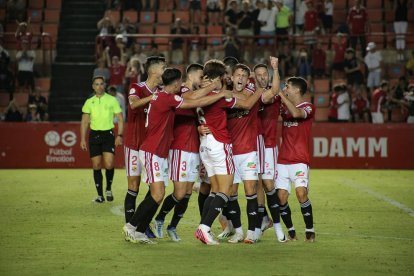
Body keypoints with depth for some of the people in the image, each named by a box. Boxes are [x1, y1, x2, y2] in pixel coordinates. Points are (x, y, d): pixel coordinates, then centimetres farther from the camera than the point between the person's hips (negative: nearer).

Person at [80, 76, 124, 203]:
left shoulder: (112, 100, 2)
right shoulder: (89, 102, 8)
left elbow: (120, 119, 3)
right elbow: (84, 122, 11)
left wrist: (119, 135, -8)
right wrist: (82, 139, 3)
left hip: (108, 134, -2)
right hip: (94, 135, 2)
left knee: (109, 165, -14)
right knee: (96, 166, 1)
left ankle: (109, 189, 11)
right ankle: (100, 195, 9)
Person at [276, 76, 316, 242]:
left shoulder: (308, 108, -4)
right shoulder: (284, 107, 15)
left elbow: (296, 113, -25)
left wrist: (282, 96, -17)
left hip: (299, 160, -6)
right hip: (283, 159, 6)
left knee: (301, 193, -20)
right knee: (282, 196, -4)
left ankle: (310, 231, -9)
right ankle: (290, 231, 11)